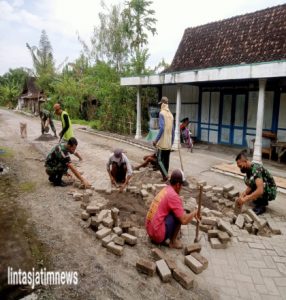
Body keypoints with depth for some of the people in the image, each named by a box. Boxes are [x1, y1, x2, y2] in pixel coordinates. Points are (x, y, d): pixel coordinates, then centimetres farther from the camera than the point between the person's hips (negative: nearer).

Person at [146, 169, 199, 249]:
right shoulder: (173, 196, -17)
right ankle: (173, 241, 3)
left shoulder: (165, 189, 9)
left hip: (149, 230, 9)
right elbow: (184, 220, -17)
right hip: (158, 235, -9)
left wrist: (192, 215, 25)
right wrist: (194, 212, 0)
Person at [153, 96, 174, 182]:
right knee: (166, 160, 12)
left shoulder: (162, 113, -11)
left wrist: (156, 140, -15)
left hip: (162, 142, -6)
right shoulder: (171, 114, 10)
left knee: (160, 159, 1)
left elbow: (161, 128, -20)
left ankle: (165, 175, -9)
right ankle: (165, 176, 17)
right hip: (169, 143, 7)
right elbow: (173, 130, 12)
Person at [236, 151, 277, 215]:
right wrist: (244, 193, -24)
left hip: (270, 192, -9)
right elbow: (250, 185, -4)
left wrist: (245, 199, -44)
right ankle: (263, 201, 11)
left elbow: (260, 190, -41)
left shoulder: (255, 169, -29)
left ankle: (261, 206, -11)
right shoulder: (248, 168, -2)